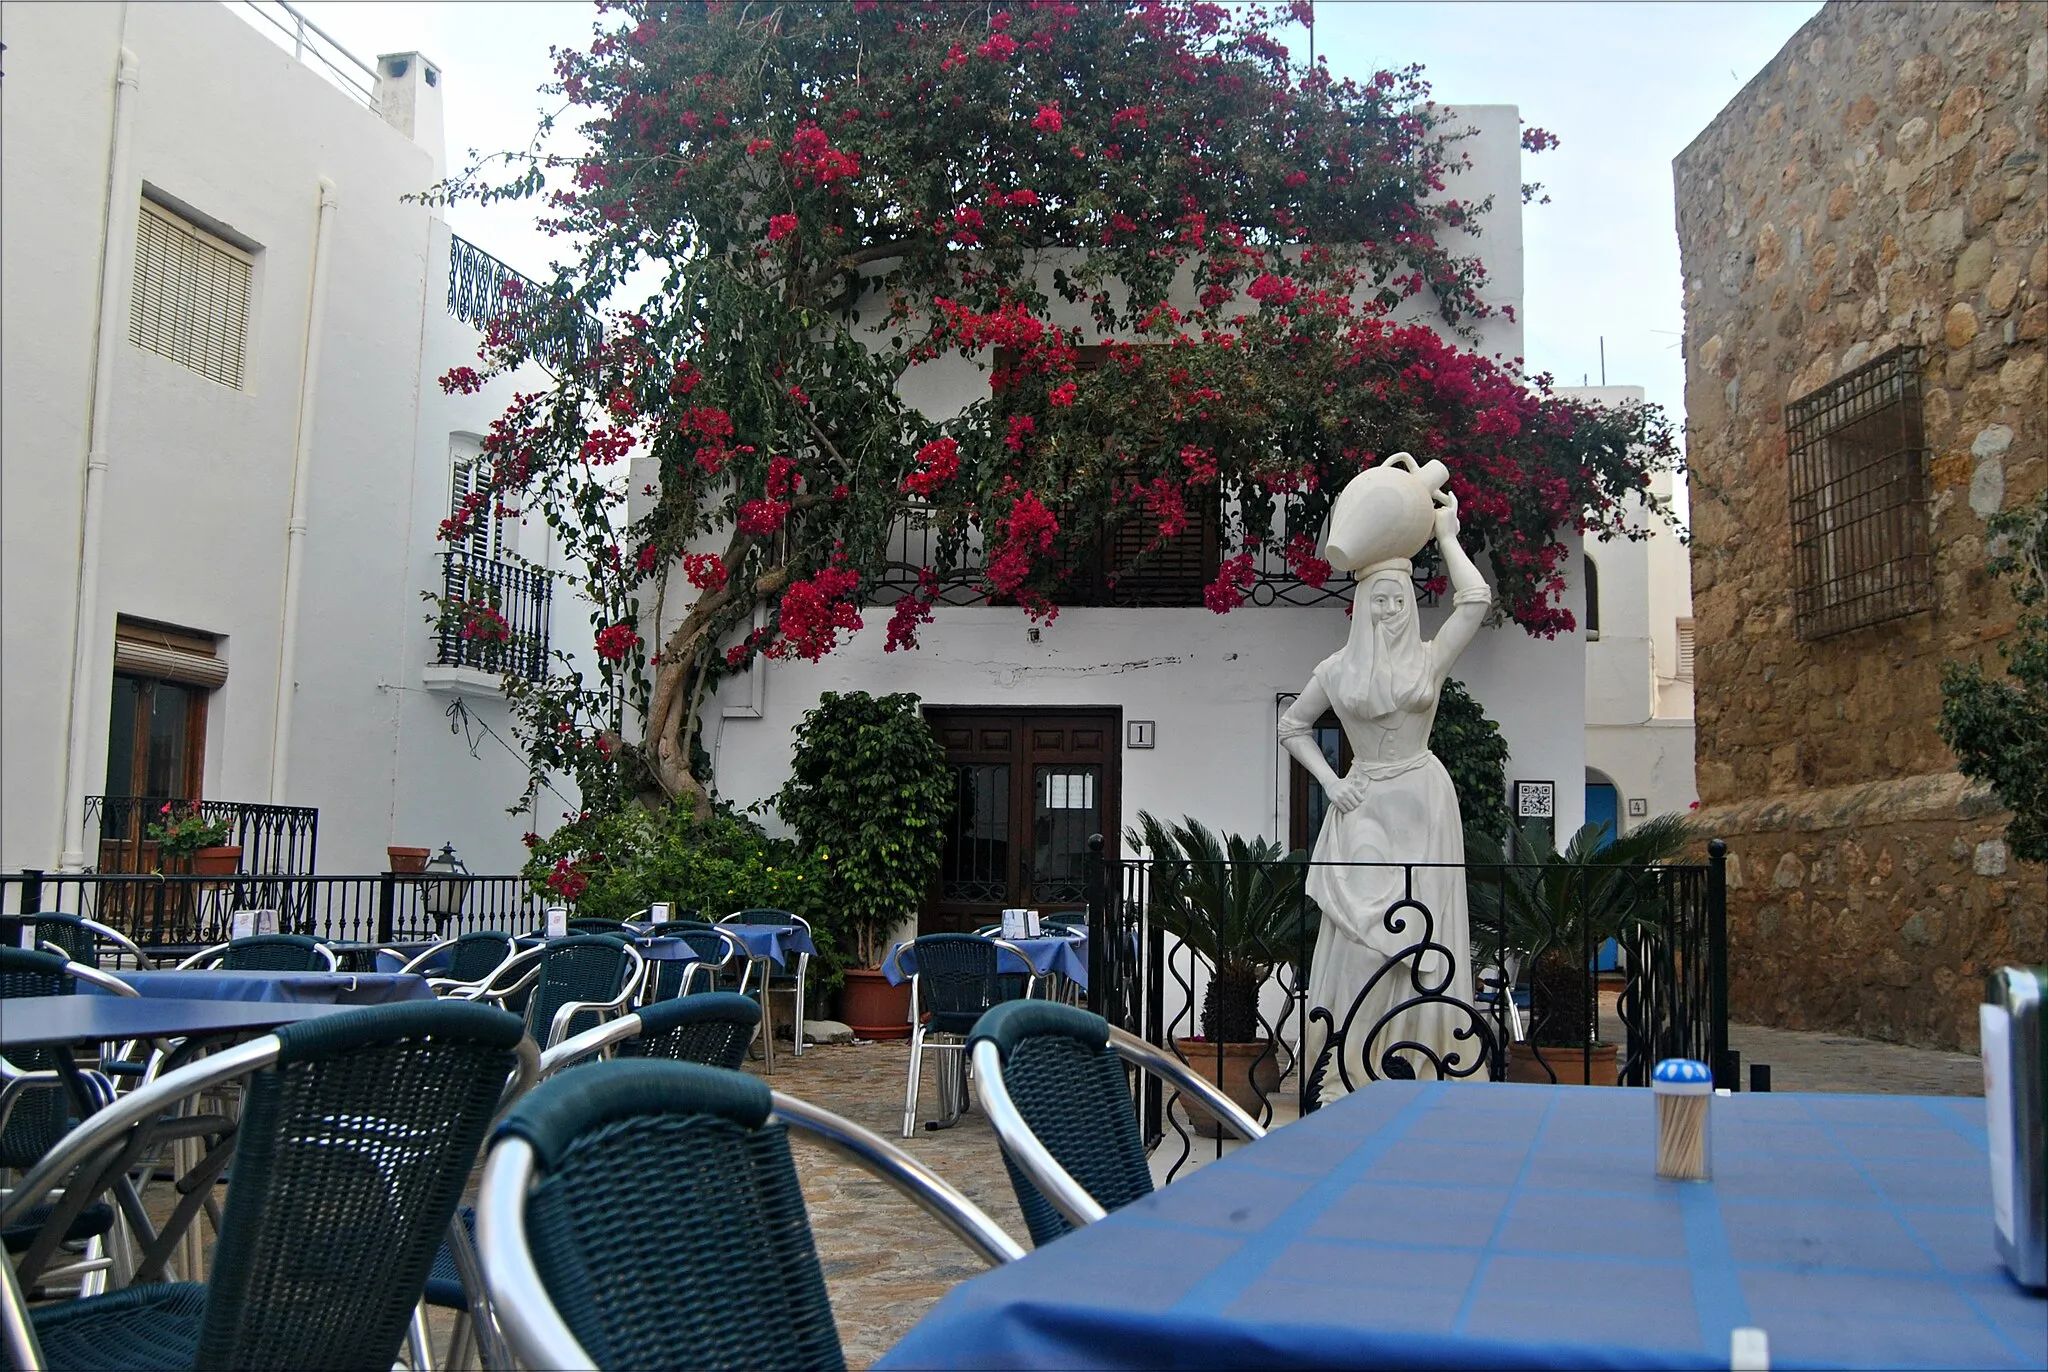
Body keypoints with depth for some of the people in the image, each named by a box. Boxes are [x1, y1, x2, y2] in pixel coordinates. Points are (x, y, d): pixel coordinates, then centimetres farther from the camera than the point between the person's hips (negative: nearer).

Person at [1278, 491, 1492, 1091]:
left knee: (1420, 928, 1)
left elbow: (1476, 599, -11)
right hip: (1363, 807, 0)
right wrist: (1329, 780, 2)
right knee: (1359, 928, -2)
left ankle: (1422, 1054, 8)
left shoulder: (1429, 659, 2)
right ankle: (1350, 1061, 4)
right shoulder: (1337, 669, 4)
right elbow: (1292, 726, 14)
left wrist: (1446, 535, -1)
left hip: (1423, 802, 0)